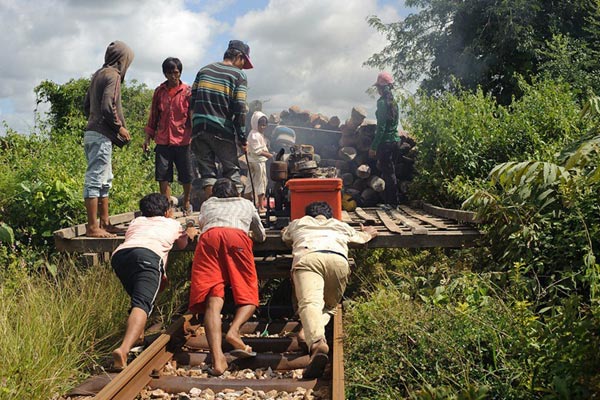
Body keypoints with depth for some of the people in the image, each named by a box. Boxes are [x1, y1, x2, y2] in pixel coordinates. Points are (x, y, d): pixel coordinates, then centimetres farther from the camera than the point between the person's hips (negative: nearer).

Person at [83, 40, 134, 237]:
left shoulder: (98, 74, 18)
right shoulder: (112, 75, -10)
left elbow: (87, 106, 21)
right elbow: (108, 107, -21)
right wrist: (120, 127, -9)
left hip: (93, 132, 10)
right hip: (101, 136, -10)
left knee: (105, 180, 15)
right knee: (95, 179, -8)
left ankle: (104, 223, 21)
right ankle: (92, 227, -5)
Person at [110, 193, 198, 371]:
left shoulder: (135, 222, 39)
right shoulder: (172, 223, 34)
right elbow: (182, 245, 51)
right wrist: (188, 234, 72)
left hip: (119, 254, 5)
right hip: (147, 254, -5)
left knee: (138, 297, 31)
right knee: (142, 304, -20)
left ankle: (137, 334, 24)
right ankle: (124, 349, -41)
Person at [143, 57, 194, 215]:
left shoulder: (187, 91, 0)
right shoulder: (159, 91, 8)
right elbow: (153, 115, 14)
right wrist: (148, 137, 13)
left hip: (182, 141, -2)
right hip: (163, 141, 2)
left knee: (187, 177, 6)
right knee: (163, 176, 2)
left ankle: (186, 203, 29)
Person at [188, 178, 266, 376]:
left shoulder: (207, 205, 40)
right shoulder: (246, 204, 38)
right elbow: (261, 236, 48)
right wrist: (256, 235, 70)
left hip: (208, 237, 1)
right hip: (237, 236, -1)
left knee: (213, 300, -11)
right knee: (248, 297, 6)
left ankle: (217, 357, -30)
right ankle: (234, 330, -24)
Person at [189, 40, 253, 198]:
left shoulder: (204, 70, 16)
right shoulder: (239, 75, 1)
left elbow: (192, 102, 12)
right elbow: (239, 109, -7)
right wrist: (242, 138, -3)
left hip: (198, 128, 4)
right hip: (222, 131, -4)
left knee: (207, 172, 7)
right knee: (232, 171, 7)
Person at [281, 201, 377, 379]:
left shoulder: (298, 223, 40)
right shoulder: (341, 226, 42)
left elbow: (284, 235, 62)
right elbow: (367, 235, 59)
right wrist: (368, 231, 82)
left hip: (306, 257, -1)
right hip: (338, 258, 2)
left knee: (309, 303, -21)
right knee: (329, 306, 18)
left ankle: (317, 342, -51)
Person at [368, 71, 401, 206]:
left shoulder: (382, 102, -13)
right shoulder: (393, 102, 13)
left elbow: (381, 127, -17)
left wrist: (373, 147, -14)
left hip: (386, 142, -9)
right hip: (395, 140, 9)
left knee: (388, 174, -4)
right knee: (390, 173, 14)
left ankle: (392, 203, -1)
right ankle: (392, 202, 20)